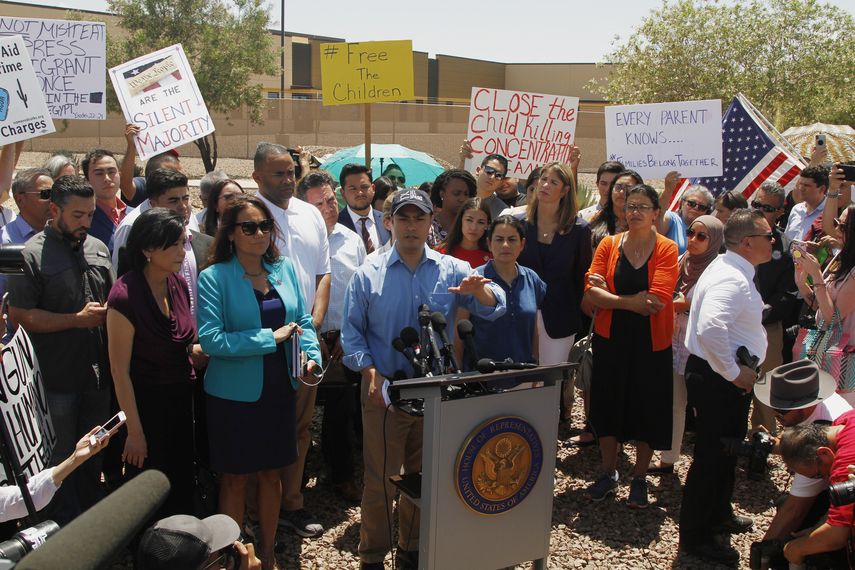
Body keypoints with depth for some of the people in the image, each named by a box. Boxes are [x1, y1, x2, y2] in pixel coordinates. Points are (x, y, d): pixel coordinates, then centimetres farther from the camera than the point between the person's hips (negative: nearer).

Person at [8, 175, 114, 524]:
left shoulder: (98, 249, 9)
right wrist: (77, 320, -17)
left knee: (94, 455, 18)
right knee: (61, 458, 7)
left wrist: (108, 312, 0)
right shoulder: (32, 255, -11)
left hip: (98, 373, 6)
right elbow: (19, 315, -15)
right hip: (56, 378, -6)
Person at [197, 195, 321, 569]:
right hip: (234, 394, -4)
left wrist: (312, 357, -13)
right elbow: (210, 339, -20)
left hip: (280, 389, 5)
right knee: (235, 478, 10)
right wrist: (271, 338, -20)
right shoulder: (214, 277, -12)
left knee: (272, 472, 16)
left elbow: (303, 321, 6)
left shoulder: (285, 270, 2)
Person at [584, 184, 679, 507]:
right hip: (610, 339, 2)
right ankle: (608, 474, 28)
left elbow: (657, 300, -20)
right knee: (608, 404, 10)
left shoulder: (667, 249, -8)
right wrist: (631, 302, -22)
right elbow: (591, 292, -10)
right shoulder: (609, 245, 0)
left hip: (651, 344, -2)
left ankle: (640, 479, 26)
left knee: (647, 409, 8)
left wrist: (610, 294, -16)